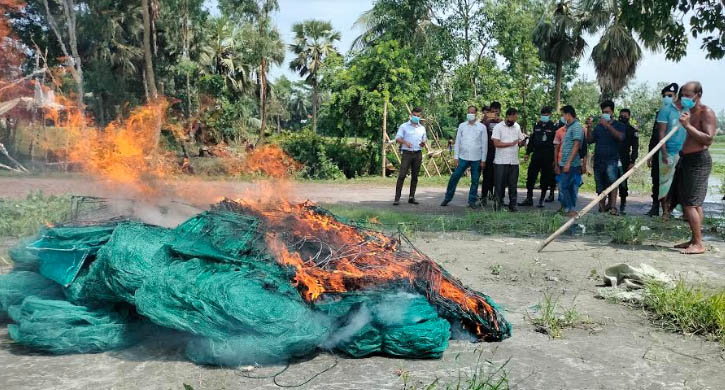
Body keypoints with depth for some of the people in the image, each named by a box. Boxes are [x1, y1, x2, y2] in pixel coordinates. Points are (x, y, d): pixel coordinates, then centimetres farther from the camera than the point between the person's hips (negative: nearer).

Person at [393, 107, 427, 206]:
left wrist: (424, 143, 0)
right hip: (407, 153, -4)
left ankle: (411, 197, 15)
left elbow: (425, 139, 24)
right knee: (402, 175, -11)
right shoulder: (404, 126, 4)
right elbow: (397, 138, -2)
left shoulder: (422, 128, 15)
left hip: (418, 154, 4)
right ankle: (397, 198, -11)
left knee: (415, 176, 7)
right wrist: (405, 142, -22)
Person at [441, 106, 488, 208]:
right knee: (454, 177, -2)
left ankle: (472, 201, 16)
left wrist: (483, 160, -2)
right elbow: (457, 142, 6)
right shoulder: (462, 126, 6)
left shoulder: (482, 127, 1)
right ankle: (447, 198, 10)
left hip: (477, 159, -1)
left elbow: (484, 144, 2)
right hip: (463, 157, 1)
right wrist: (455, 157, -1)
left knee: (475, 181, 5)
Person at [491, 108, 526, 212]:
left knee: (513, 184, 6)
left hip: (514, 161, 4)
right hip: (501, 161, -4)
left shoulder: (517, 127, 12)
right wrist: (511, 143, -13)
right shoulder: (498, 127, -5)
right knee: (500, 184, 0)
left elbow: (520, 142, 14)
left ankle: (512, 204, 13)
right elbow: (496, 143, -14)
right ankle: (498, 204, 10)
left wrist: (523, 141, -9)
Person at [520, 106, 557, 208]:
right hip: (536, 155, 4)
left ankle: (542, 199, 14)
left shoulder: (553, 127, -2)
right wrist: (528, 152, 10)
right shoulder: (536, 125, 10)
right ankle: (529, 198, 9)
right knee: (531, 176, 1)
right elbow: (532, 139, 15)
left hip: (548, 157, -3)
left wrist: (554, 158, -8)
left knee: (545, 178, 4)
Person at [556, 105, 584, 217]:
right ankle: (571, 209, 15)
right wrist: (560, 164, 19)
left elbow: (576, 146, -18)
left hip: (571, 164, -9)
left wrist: (568, 162, -22)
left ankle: (569, 209, -4)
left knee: (563, 187, -9)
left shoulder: (576, 127, -11)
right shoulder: (570, 127, 18)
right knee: (571, 187, 10)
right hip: (566, 164, 9)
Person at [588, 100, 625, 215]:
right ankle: (602, 209, 14)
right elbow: (590, 140, 8)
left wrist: (608, 126, -20)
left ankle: (613, 207, -35)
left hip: (612, 159, -4)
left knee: (612, 179, -29)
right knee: (600, 188, 6)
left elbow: (620, 137, -12)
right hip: (598, 159, 4)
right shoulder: (598, 126, 18)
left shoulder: (619, 125, 8)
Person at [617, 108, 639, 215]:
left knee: (623, 182, -5)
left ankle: (623, 205, 4)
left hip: (624, 160, -2)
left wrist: (632, 162, -6)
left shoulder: (633, 130, 6)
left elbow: (635, 148, 3)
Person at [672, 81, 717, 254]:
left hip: (698, 161, -9)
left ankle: (698, 244, -7)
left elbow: (709, 139, -21)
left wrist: (688, 126, -24)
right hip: (687, 160, 9)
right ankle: (694, 240, 18)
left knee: (690, 203, -11)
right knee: (694, 204, 12)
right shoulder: (689, 113, 17)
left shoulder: (706, 112, -11)